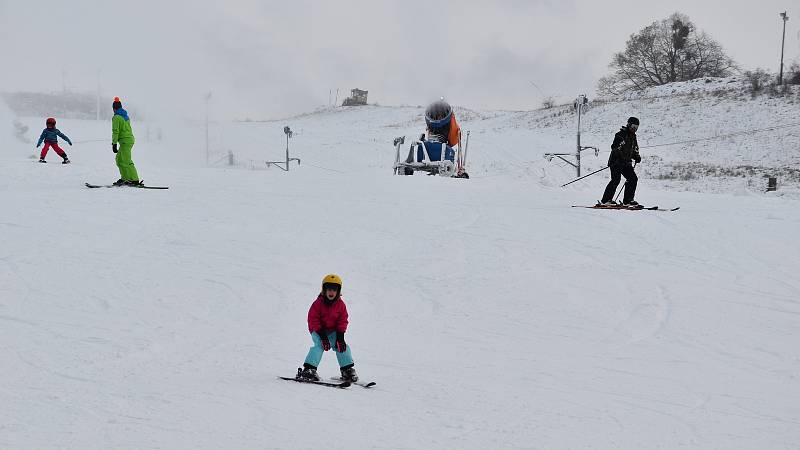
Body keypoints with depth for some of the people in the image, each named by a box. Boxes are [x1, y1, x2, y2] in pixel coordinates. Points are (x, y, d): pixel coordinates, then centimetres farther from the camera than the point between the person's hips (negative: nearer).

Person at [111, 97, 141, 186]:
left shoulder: (116, 117, -10)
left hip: (125, 141, -9)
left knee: (126, 161, -11)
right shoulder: (126, 116, 16)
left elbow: (115, 131, -14)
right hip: (130, 138, 9)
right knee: (119, 159, 15)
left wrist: (114, 144, -13)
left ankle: (134, 180, -17)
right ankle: (125, 178, 14)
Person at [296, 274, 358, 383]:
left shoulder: (340, 304, -4)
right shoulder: (318, 303, -16)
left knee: (342, 345, -12)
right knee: (319, 345, -27)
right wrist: (322, 335, -23)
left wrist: (340, 336, -13)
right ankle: (308, 370, -33)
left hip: (333, 331, 4)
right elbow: (313, 320, -17)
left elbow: (343, 321, -1)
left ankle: (347, 370, -2)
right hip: (318, 330, -4)